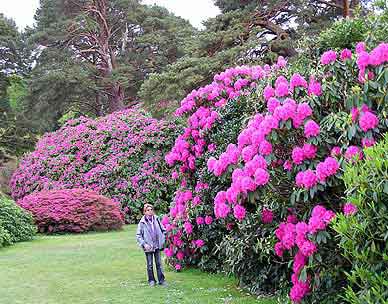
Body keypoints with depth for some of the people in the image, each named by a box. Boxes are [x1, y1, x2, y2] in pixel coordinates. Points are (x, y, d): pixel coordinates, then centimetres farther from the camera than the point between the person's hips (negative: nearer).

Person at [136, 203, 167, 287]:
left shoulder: (156, 219, -1)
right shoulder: (142, 223, -9)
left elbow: (163, 230, 10)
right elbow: (138, 235, -5)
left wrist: (162, 240, 3)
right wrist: (144, 244, -13)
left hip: (157, 245, 2)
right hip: (148, 247, -2)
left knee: (159, 263, 8)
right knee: (150, 265, 8)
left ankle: (161, 280, 15)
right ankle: (151, 280, 21)